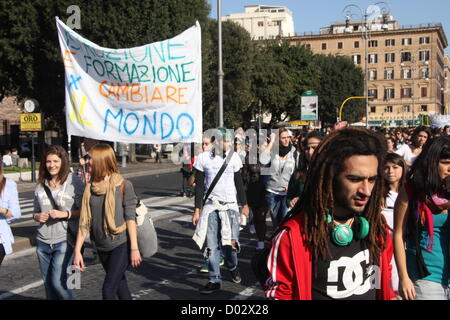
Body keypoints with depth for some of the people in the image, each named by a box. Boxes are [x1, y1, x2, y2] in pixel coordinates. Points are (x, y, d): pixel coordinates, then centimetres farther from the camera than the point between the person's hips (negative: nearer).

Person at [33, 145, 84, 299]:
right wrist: (37, 216, -3)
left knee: (58, 282, -9)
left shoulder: (74, 182, -8)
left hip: (64, 240, -5)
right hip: (43, 241, 5)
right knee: (48, 282, 13)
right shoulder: (40, 185, 8)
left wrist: (65, 214, -19)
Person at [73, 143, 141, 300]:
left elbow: (130, 218, -10)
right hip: (102, 247, 5)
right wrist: (77, 251, 0)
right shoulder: (90, 188, 3)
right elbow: (85, 221, 3)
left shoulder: (123, 185, -9)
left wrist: (134, 248, -13)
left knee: (108, 288, -10)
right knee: (120, 286, 17)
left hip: (121, 245, -5)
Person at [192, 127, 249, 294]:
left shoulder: (234, 157, 2)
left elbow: (239, 182, 12)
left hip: (230, 205, 0)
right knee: (212, 245, -2)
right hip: (210, 205, 0)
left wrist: (244, 204, 14)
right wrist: (197, 210, 0)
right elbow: (199, 185, 3)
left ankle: (232, 267, 24)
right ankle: (215, 280, 10)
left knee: (231, 242, -7)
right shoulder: (203, 158, -1)